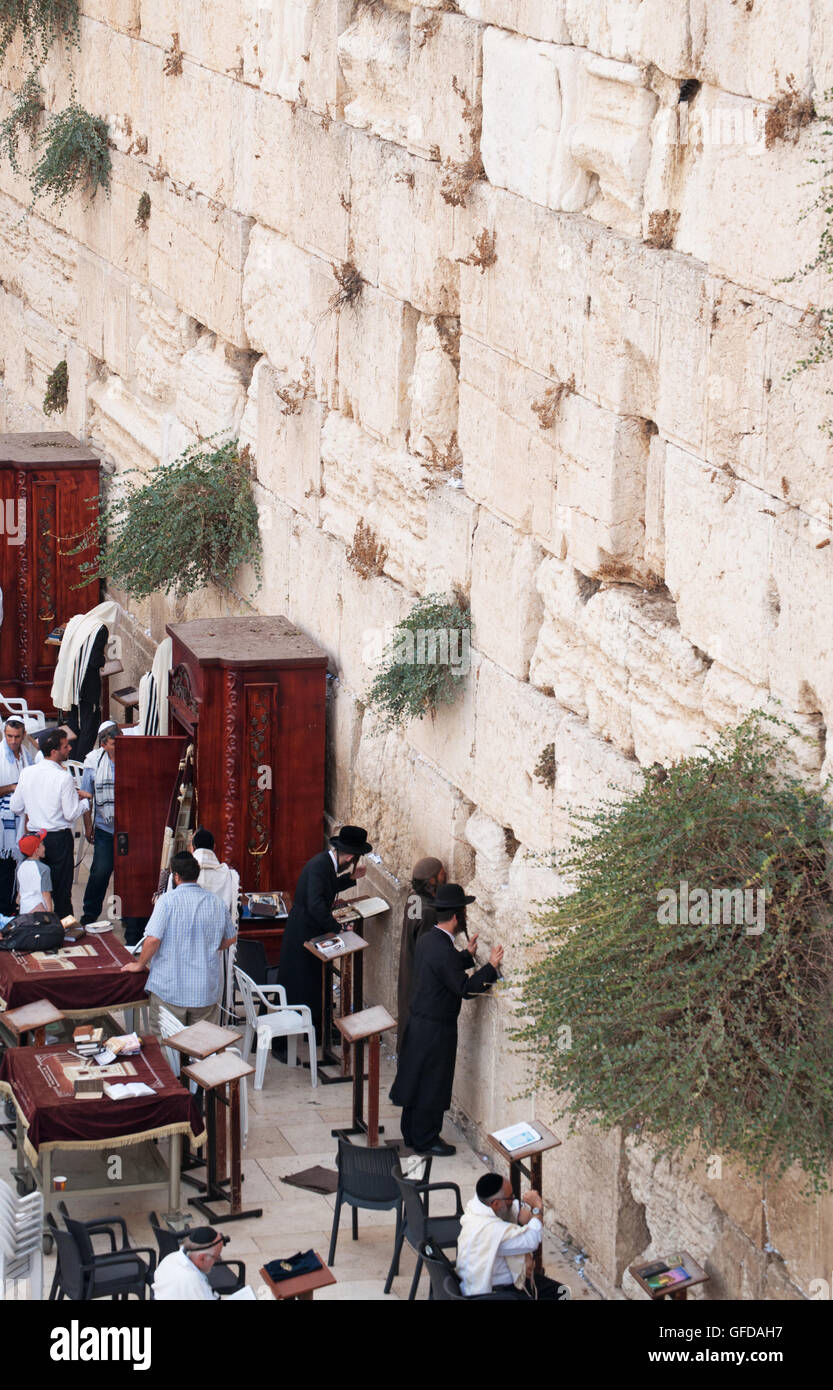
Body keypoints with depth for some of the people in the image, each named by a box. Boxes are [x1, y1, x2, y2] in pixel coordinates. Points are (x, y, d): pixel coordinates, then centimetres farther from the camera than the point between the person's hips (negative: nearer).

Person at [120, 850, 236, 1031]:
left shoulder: (167, 900, -11)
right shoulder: (216, 902, 3)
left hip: (170, 988, -4)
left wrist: (140, 965, 0)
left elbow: (153, 939, -17)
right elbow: (229, 939, 15)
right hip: (206, 991, 4)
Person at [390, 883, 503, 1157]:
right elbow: (466, 988, -25)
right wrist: (491, 967, -19)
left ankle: (412, 1134, 30)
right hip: (436, 1029, -10)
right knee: (432, 1084, 3)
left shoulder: (427, 940, 4)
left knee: (417, 1080, 18)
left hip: (418, 1021, 10)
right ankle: (426, 1140, 14)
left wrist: (467, 956, 19)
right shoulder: (443, 950, -26)